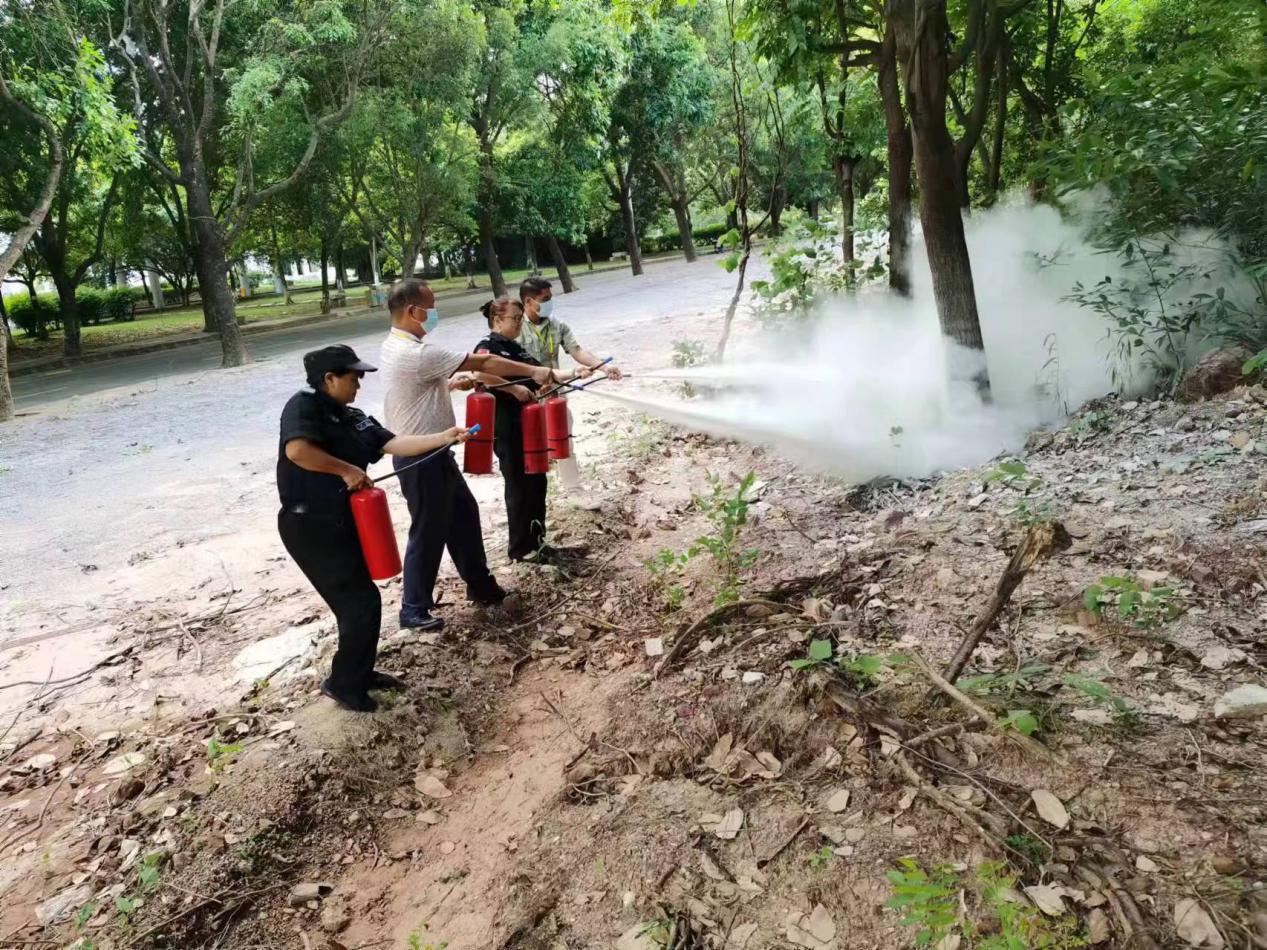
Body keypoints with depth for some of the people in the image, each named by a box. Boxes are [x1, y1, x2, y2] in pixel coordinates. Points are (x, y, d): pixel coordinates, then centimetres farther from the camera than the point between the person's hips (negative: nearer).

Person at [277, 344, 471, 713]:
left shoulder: (354, 418, 11)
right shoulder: (303, 405, -12)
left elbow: (394, 443, 2)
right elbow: (297, 450, -30)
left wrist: (444, 437, -6)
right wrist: (347, 470, -21)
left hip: (342, 522, 9)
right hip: (309, 526, -9)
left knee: (357, 600, 16)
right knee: (362, 602, -4)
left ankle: (360, 672, 34)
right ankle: (343, 682, 12)